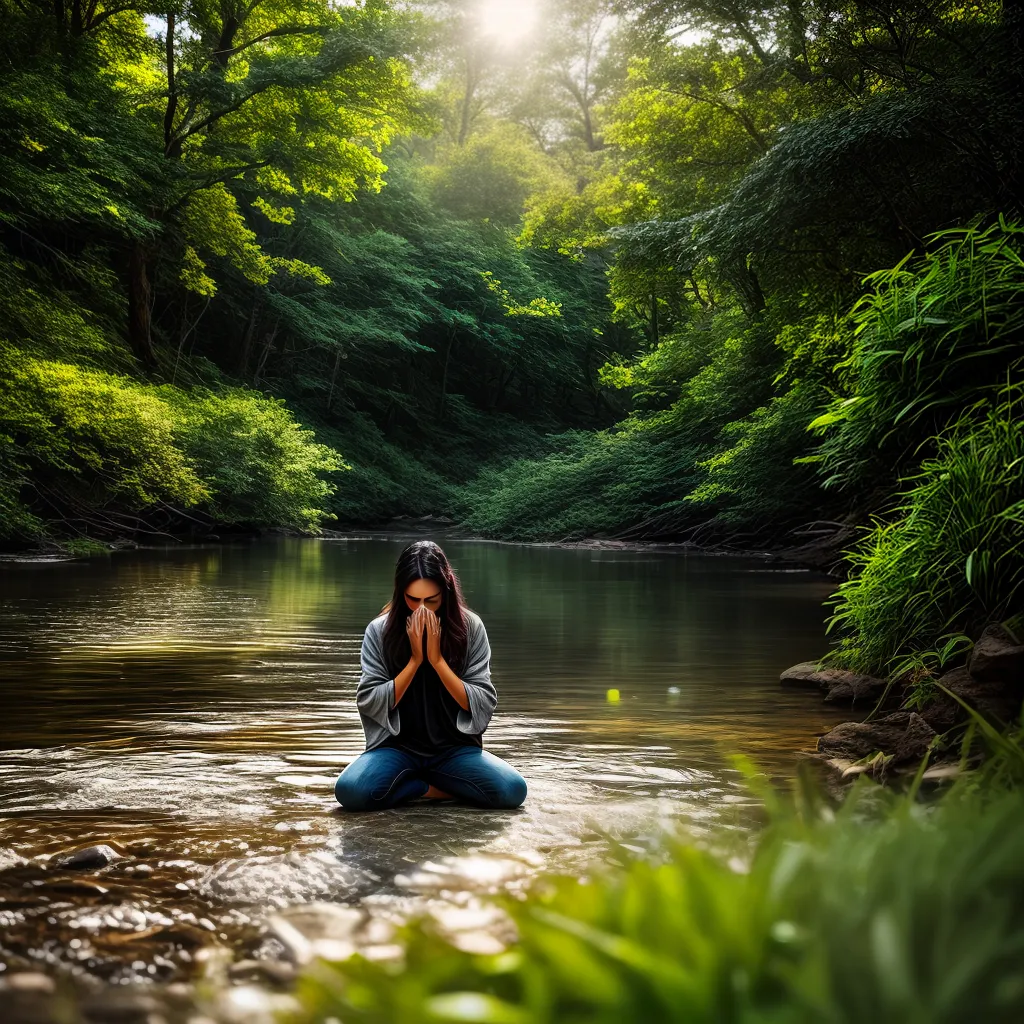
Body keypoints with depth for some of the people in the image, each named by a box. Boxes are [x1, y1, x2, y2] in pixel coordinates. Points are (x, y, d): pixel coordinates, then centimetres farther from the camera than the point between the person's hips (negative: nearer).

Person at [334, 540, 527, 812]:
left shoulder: (470, 627, -7)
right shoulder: (379, 630, -6)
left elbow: (483, 707, -10)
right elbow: (369, 703, -9)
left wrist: (437, 659, -19)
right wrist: (415, 659, -18)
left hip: (455, 748, 0)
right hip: (398, 747, 0)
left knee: (512, 790, -27)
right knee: (350, 791, -31)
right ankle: (438, 788, -8)